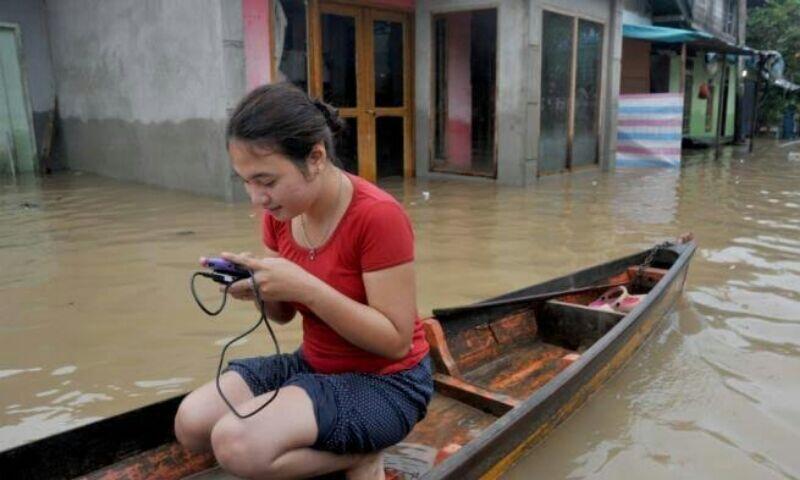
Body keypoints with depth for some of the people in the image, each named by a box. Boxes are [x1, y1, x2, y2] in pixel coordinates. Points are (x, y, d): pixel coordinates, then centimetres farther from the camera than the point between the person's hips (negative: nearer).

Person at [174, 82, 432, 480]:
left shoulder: (378, 216, -25)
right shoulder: (280, 213, -2)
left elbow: (396, 341, -23)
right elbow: (283, 313, 9)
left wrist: (306, 287, -32)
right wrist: (257, 288, -16)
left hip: (385, 382, -8)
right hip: (315, 365, 8)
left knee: (236, 444, -25)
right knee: (191, 424, -6)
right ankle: (339, 446, 4)